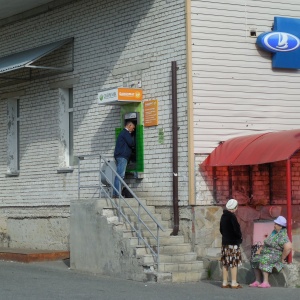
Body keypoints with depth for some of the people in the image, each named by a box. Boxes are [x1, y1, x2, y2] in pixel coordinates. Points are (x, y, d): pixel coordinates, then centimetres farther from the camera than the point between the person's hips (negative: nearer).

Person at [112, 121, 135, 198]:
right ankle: (117, 193, -19)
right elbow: (131, 143, -13)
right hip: (122, 156, -10)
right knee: (120, 175, -14)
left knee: (119, 176, 6)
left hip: (120, 156, 10)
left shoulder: (124, 132, 26)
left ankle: (115, 194, 2)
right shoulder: (126, 133, -6)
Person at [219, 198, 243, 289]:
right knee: (234, 263, -3)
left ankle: (225, 283, 13)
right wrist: (239, 237, -2)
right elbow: (237, 229, -18)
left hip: (225, 242, 8)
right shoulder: (232, 216, -15)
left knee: (225, 263, 10)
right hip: (233, 242, -8)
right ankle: (234, 283, -3)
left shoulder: (223, 216, 11)